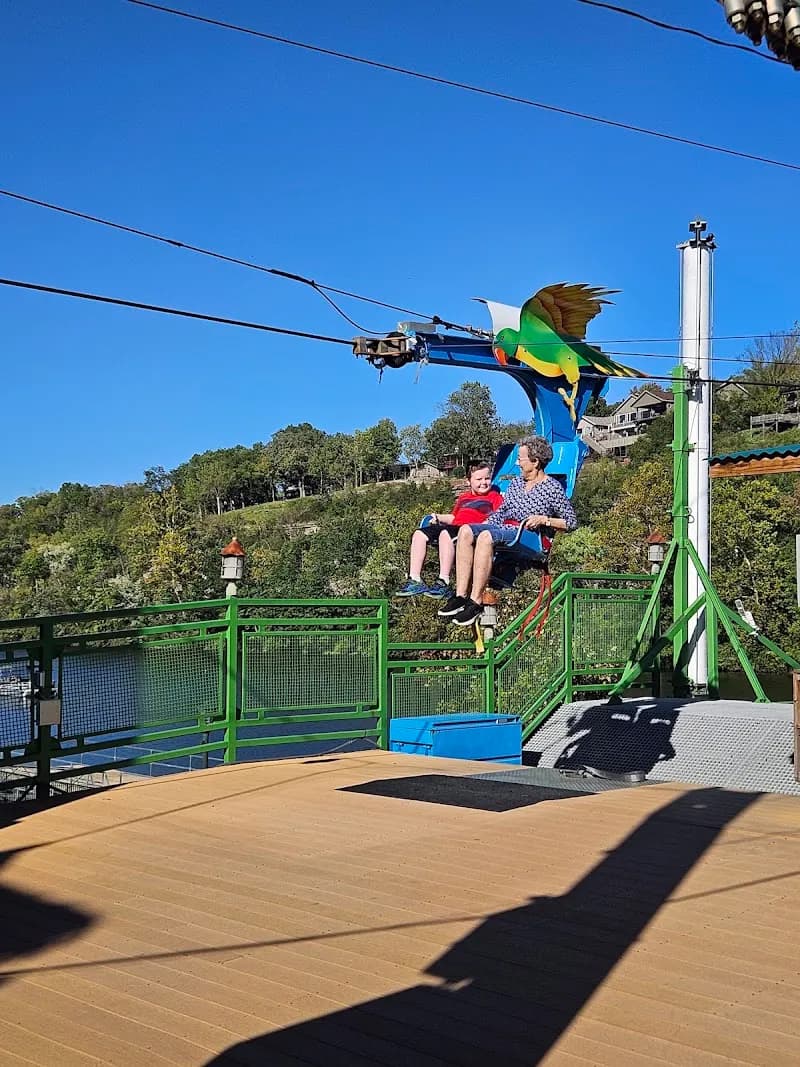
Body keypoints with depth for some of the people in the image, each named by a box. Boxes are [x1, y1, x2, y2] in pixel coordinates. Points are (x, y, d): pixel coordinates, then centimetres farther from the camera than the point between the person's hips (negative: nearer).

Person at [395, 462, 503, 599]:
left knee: (445, 533, -37)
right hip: (455, 527, 8)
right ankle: (415, 581, -17)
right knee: (419, 534, -8)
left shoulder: (495, 496, 11)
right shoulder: (463, 497, 31)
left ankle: (443, 584, -41)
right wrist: (438, 518, 15)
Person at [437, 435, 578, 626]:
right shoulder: (515, 483, 23)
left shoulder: (552, 488, 2)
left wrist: (544, 519, -12)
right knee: (466, 531, -23)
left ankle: (476, 603, -39)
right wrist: (482, 526, 9)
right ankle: (461, 596, -30)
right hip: (503, 529, 7)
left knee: (485, 537, -36)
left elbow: (571, 522, 1)